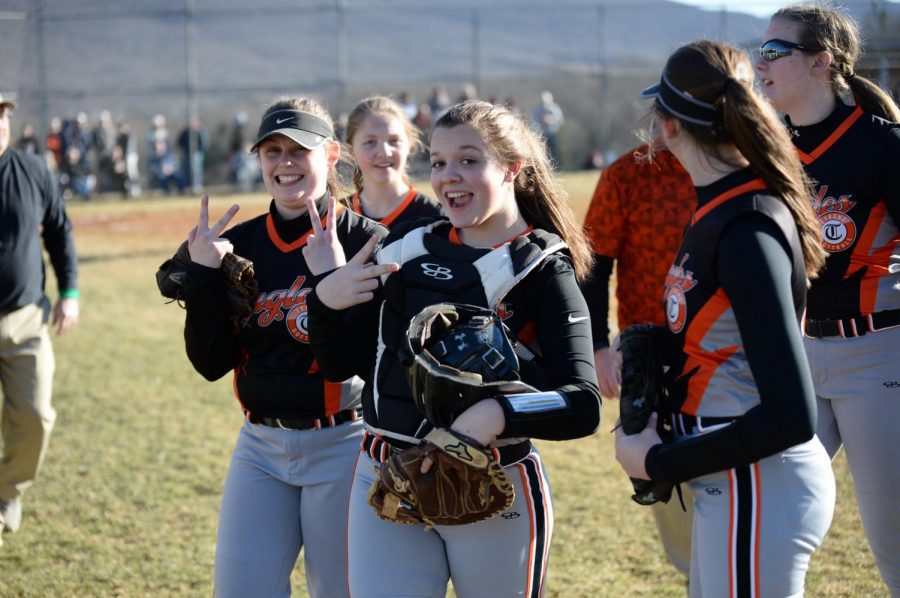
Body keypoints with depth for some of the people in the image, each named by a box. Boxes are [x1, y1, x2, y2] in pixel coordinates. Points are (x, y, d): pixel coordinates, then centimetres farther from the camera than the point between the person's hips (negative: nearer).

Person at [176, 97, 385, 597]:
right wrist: (204, 273, -8)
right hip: (260, 448, 4)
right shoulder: (238, 244, 5)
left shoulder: (366, 241, -7)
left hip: (341, 446, -4)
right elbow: (211, 362, 2)